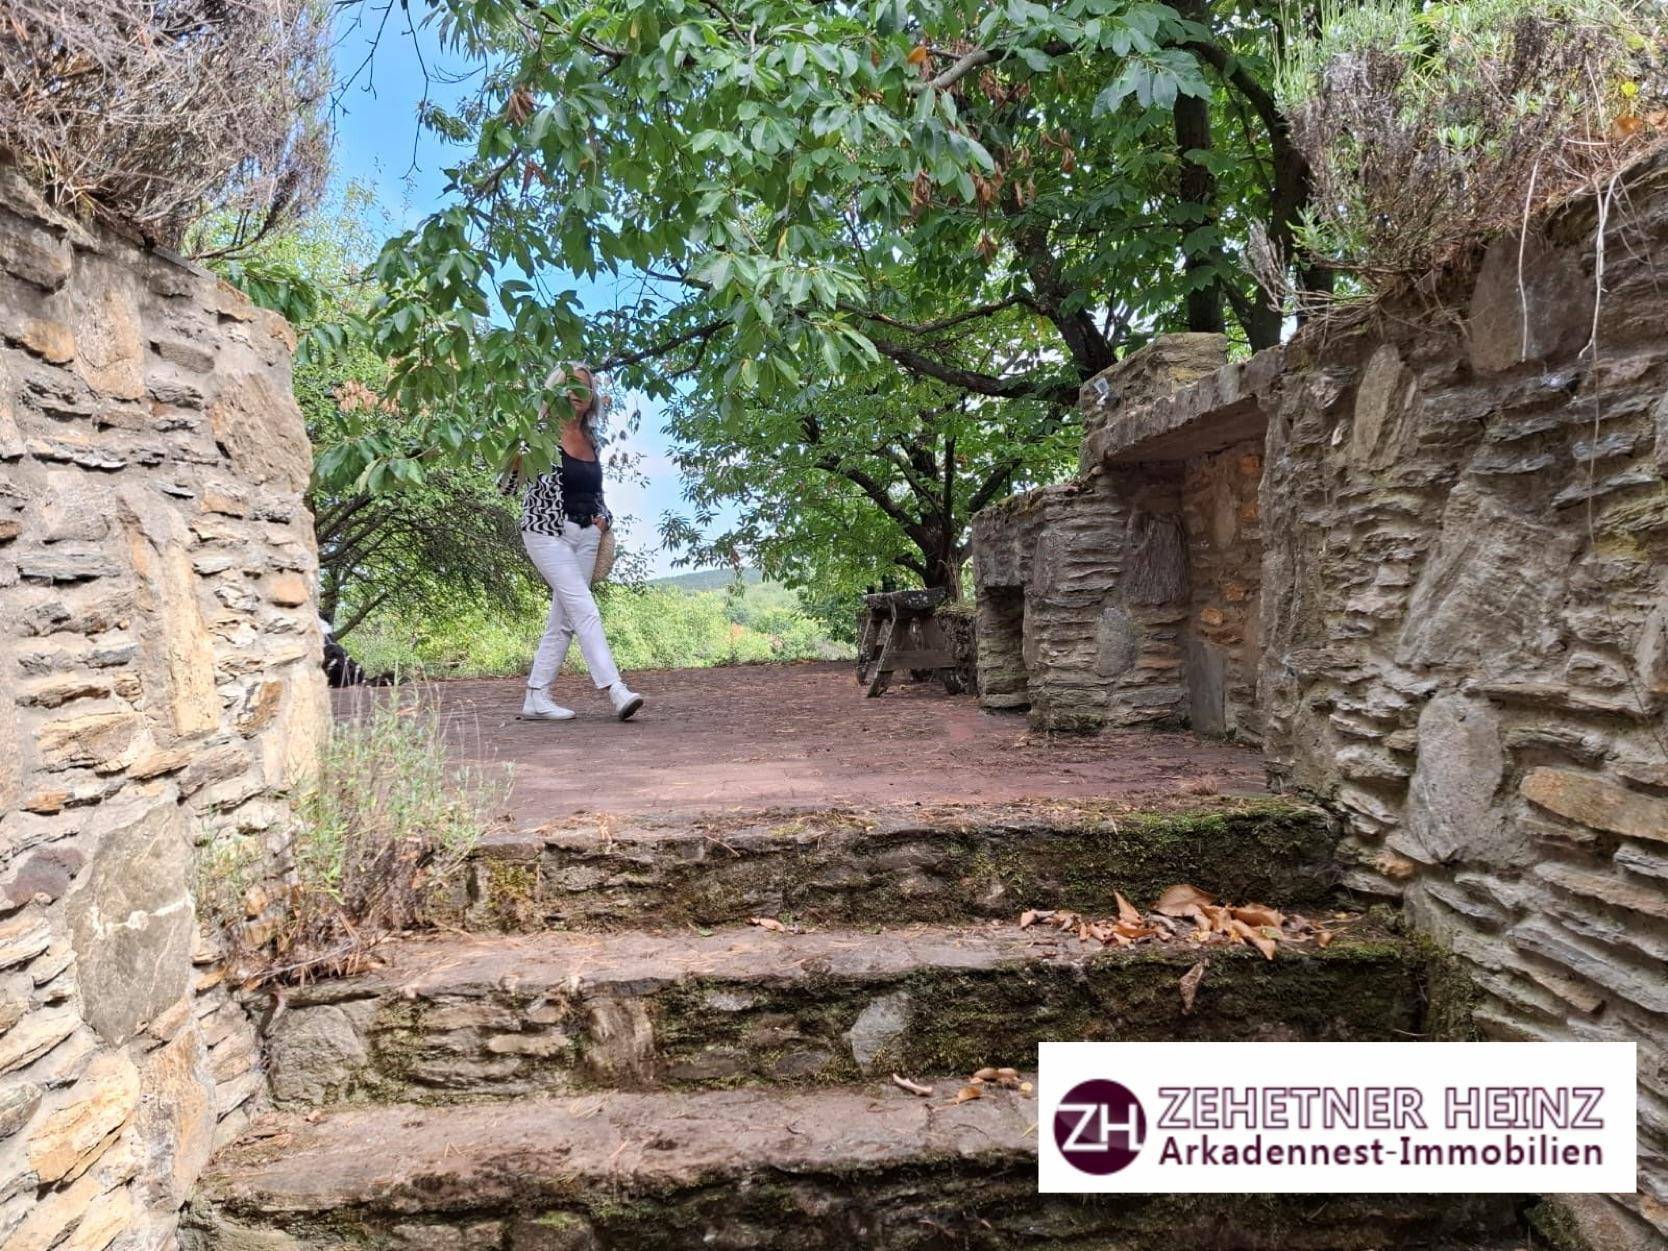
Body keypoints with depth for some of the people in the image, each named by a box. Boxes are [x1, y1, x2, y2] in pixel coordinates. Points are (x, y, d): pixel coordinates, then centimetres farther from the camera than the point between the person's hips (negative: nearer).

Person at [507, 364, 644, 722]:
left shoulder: (590, 439, 15)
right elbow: (511, 475, -3)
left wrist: (603, 517, 7)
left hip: (586, 535, 7)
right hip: (548, 531, -7)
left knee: (563, 619, 5)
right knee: (585, 610, -16)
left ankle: (536, 698, 12)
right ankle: (616, 690, -21)